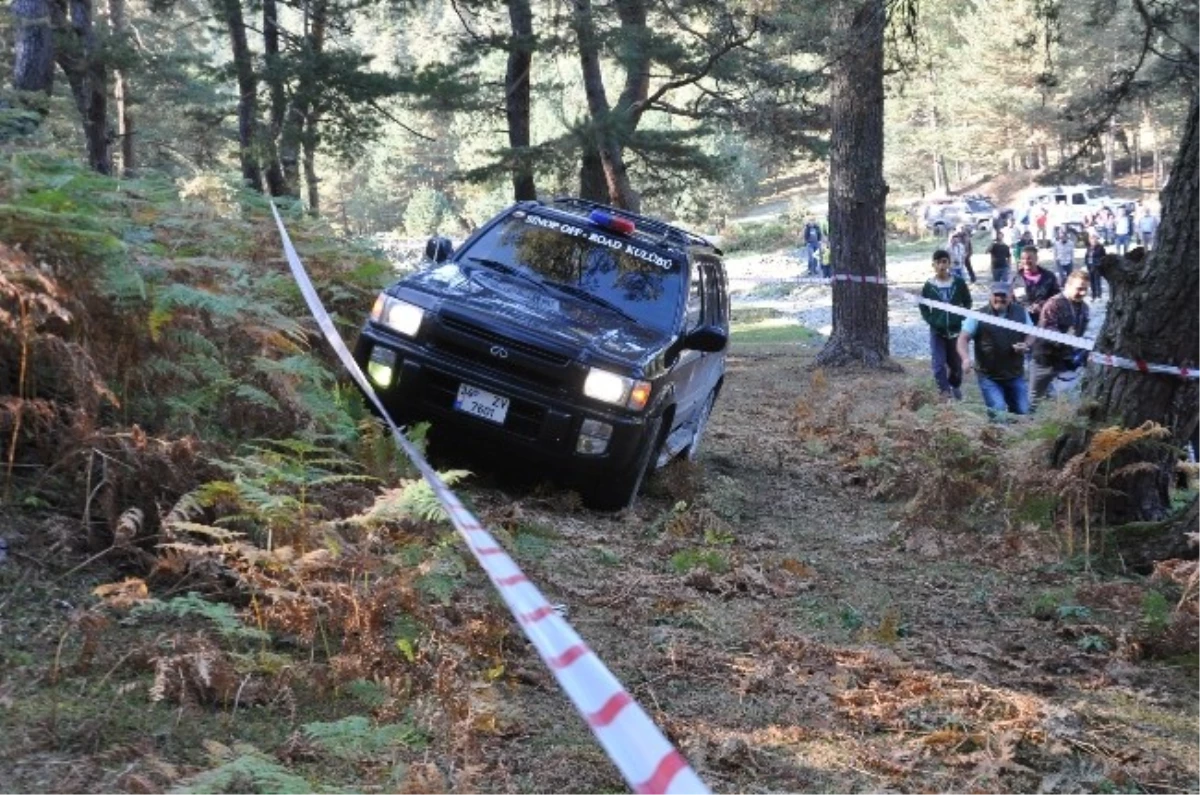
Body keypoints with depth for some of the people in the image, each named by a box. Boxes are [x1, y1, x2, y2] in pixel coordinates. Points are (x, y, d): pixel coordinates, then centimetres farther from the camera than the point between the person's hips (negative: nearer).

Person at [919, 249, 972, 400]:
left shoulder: (958, 283, -3)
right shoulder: (929, 286, -4)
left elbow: (967, 303, 7)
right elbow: (923, 308, 4)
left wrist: (961, 319, -4)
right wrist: (933, 321, -8)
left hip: (956, 330, 1)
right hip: (937, 332, -1)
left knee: (956, 364, 12)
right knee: (939, 364, -10)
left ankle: (955, 386, 37)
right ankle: (945, 391, -5)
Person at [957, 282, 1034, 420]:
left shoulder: (1021, 313, 1)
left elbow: (1030, 334, 13)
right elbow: (963, 339, -10)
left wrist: (1025, 344, -11)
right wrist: (966, 358, -29)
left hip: (1015, 375, 4)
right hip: (988, 376, -4)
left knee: (1022, 412, 8)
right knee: (998, 412, -17)